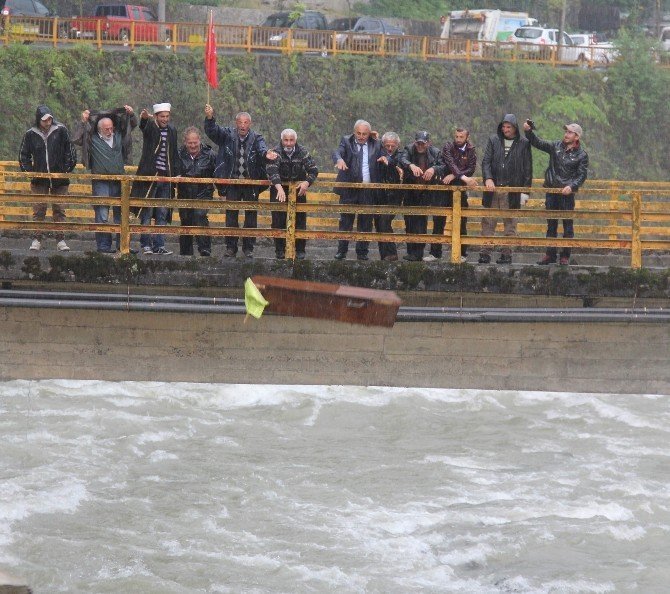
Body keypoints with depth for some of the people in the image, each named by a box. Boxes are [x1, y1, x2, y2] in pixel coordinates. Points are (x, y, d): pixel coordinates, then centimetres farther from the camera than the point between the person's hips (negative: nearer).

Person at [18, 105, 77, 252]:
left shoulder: (60, 130, -4)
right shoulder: (31, 134, -1)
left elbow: (70, 150, 4)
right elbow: (23, 155, 9)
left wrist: (67, 168, -1)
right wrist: (29, 171, -1)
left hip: (59, 178, 0)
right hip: (39, 179, 0)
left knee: (59, 210, 4)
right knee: (39, 210, -2)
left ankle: (61, 240, 6)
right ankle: (36, 240, 1)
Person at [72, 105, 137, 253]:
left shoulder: (119, 136, 10)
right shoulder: (93, 139, -2)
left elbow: (133, 124, 21)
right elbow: (76, 139, -9)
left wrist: (131, 114, 3)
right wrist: (83, 122, -12)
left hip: (118, 181, 5)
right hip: (100, 183, -5)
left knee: (120, 213, 10)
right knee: (102, 216, -5)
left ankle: (122, 244, 17)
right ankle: (103, 245, -1)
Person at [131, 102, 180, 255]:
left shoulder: (172, 131, 12)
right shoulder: (150, 127, -3)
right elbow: (143, 125, -29)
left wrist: (176, 173, 10)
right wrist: (144, 117, -52)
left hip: (166, 177, 5)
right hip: (150, 175, -5)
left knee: (162, 214, 5)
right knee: (147, 212, -2)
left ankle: (159, 245, 8)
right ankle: (145, 244, 2)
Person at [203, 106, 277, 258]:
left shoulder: (256, 138, -1)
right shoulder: (228, 135, 2)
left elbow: (262, 149, -19)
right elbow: (212, 131, -10)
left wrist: (266, 155, -44)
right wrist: (209, 118, -31)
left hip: (251, 184, 0)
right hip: (232, 183, 0)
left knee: (251, 216, 5)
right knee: (231, 216, 4)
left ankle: (248, 247, 14)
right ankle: (231, 247, 12)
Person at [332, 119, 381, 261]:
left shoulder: (376, 144, 8)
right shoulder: (346, 141, 3)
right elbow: (337, 153, -14)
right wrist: (339, 160, -37)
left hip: (369, 189, 1)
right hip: (349, 189, -1)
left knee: (365, 222, 4)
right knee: (345, 220, 2)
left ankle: (362, 252, 12)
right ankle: (342, 251, 7)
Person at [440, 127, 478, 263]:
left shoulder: (471, 151, 5)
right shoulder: (448, 147, -1)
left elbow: (471, 169, -7)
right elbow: (451, 164, -18)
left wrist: (454, 176, -18)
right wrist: (463, 177, -31)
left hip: (461, 190, 0)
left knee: (461, 223, 1)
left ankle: (462, 254, 8)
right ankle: (435, 252, 9)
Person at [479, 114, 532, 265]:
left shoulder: (523, 144, 2)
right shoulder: (494, 140, 8)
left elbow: (527, 168, 3)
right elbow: (486, 161, 4)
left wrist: (526, 189, -3)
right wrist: (488, 178, -12)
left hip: (512, 190, -2)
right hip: (493, 187, 2)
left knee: (510, 223, 1)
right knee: (488, 222, 1)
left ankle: (507, 253, 5)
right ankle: (485, 253, 3)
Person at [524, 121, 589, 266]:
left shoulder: (581, 155, -1)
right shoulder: (556, 146, 8)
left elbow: (582, 175, -5)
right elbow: (538, 143, 10)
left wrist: (572, 186, -20)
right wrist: (529, 132, -5)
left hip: (567, 194, -4)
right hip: (551, 191, 4)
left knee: (567, 225, 0)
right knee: (551, 224, 9)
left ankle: (565, 256, 6)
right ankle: (550, 254, 16)